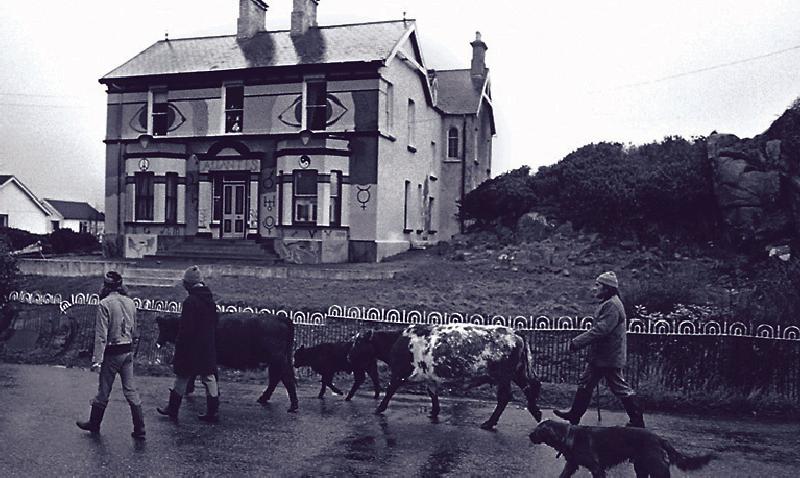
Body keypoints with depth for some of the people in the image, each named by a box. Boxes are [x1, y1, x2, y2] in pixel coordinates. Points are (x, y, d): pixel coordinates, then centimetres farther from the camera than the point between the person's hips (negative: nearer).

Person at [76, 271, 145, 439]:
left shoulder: (105, 304, -14)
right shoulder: (130, 302, 5)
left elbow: (101, 335, -17)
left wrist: (97, 359, -15)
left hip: (112, 353, -5)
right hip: (128, 351, 5)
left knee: (103, 391, 11)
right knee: (130, 390, 9)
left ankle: (94, 424, 29)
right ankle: (139, 429, 9)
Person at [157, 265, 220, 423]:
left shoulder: (190, 302, -18)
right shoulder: (210, 300, 5)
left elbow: (185, 329, -18)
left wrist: (179, 349, -10)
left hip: (192, 349, -7)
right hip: (208, 349, 7)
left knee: (182, 378, 8)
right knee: (209, 377, 10)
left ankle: (172, 410, 20)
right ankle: (212, 412, 13)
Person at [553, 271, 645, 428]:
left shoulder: (612, 306, -21)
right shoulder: (608, 304, 14)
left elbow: (600, 330, -27)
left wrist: (577, 342, -24)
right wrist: (578, 341, 10)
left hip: (609, 357, -11)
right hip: (600, 356, 11)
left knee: (620, 388, 0)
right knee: (585, 384, 15)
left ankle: (637, 421, 12)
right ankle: (574, 415, 24)